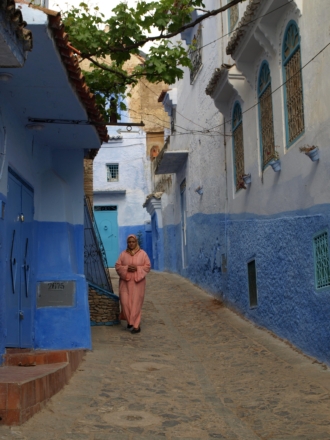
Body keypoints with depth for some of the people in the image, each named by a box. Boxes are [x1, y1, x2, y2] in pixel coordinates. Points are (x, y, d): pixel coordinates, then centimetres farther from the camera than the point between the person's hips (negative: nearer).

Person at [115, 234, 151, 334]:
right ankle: (130, 320, 21)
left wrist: (137, 268, -15)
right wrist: (126, 268, -14)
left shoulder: (142, 254, 1)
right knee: (125, 302, -4)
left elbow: (147, 266, -1)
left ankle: (136, 325, 1)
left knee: (136, 303, -5)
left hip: (138, 282, -2)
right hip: (125, 281, 2)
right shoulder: (123, 254, 6)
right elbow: (117, 266, 3)